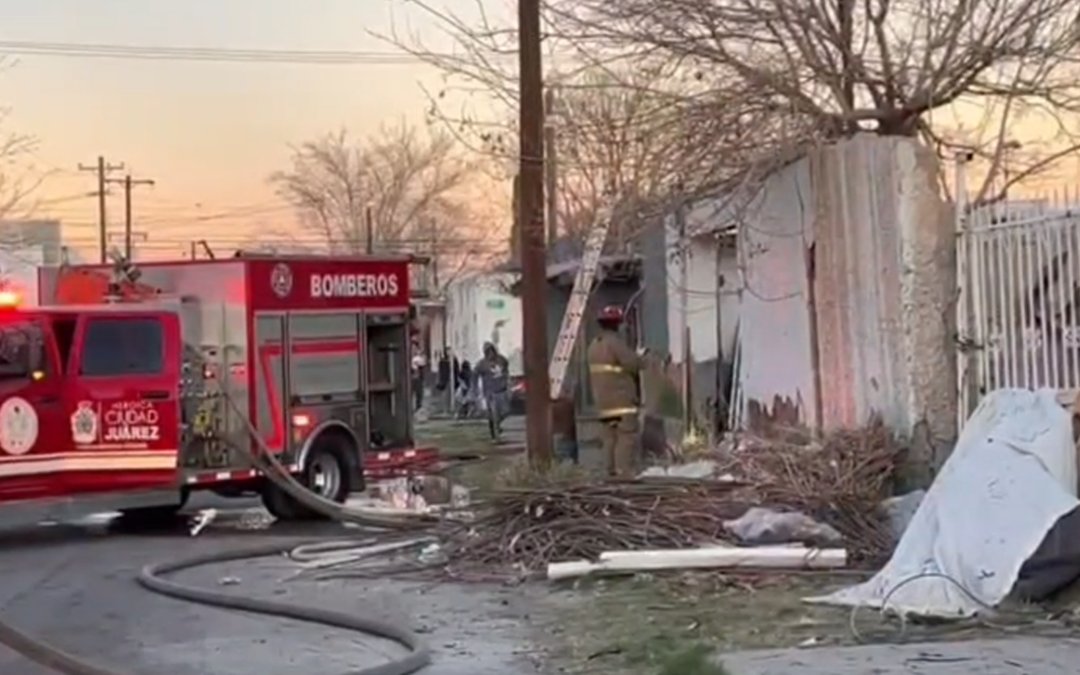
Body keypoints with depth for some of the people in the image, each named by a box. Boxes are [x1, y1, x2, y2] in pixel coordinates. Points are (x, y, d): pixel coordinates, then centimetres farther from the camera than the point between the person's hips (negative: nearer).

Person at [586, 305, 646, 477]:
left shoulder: (594, 345, 16)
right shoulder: (615, 342, -12)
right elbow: (633, 364, -18)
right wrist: (639, 355, 0)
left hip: (603, 404, 9)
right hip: (622, 402, -9)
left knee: (610, 440, 8)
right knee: (626, 440, -9)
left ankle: (613, 473, 8)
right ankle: (625, 474, -14)